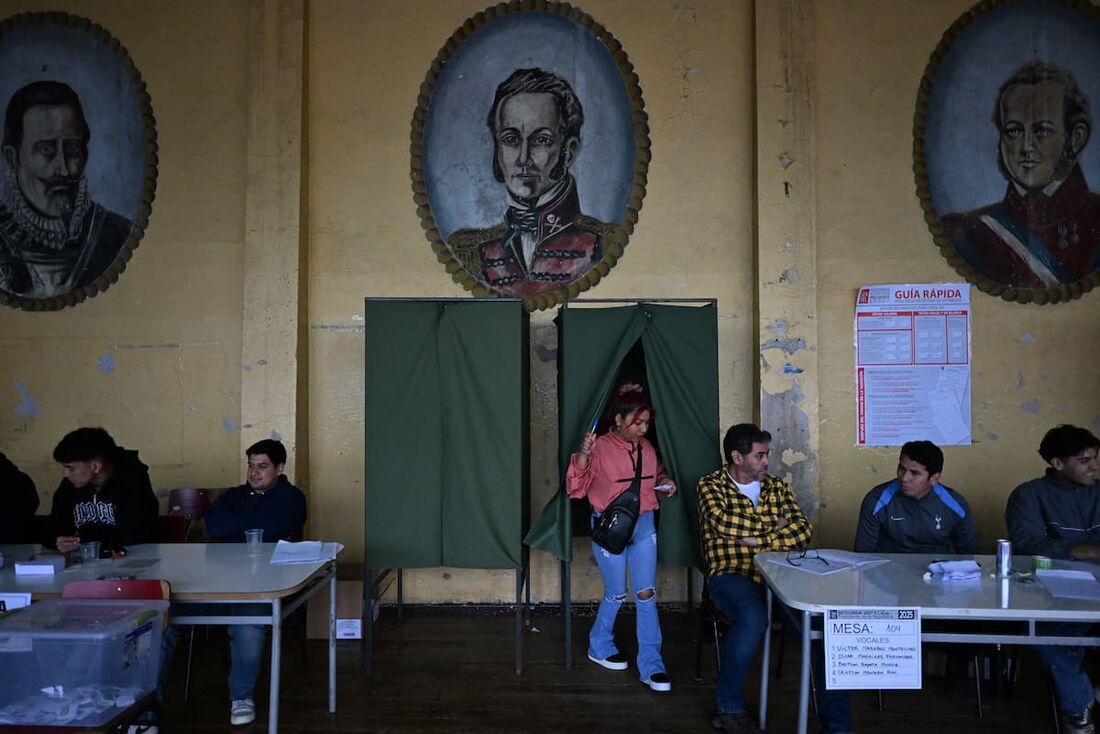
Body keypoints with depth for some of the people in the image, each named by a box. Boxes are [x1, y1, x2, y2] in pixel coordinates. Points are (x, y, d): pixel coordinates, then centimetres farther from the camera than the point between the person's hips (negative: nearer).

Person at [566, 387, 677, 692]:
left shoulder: (646, 448, 2)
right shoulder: (600, 448, -14)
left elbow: (656, 474, 21)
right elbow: (575, 488, -18)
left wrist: (666, 482, -2)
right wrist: (583, 454, -33)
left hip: (644, 526, 5)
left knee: (646, 594, 3)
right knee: (616, 594, 8)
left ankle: (651, 665, 10)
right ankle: (600, 647, 34)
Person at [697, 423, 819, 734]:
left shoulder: (777, 487, 16)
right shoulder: (711, 485, 4)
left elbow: (803, 529, 3)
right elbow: (723, 523, -15)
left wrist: (758, 539, -10)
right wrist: (772, 525, -4)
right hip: (731, 576, -4)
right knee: (753, 618, -35)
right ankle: (728, 707, -12)